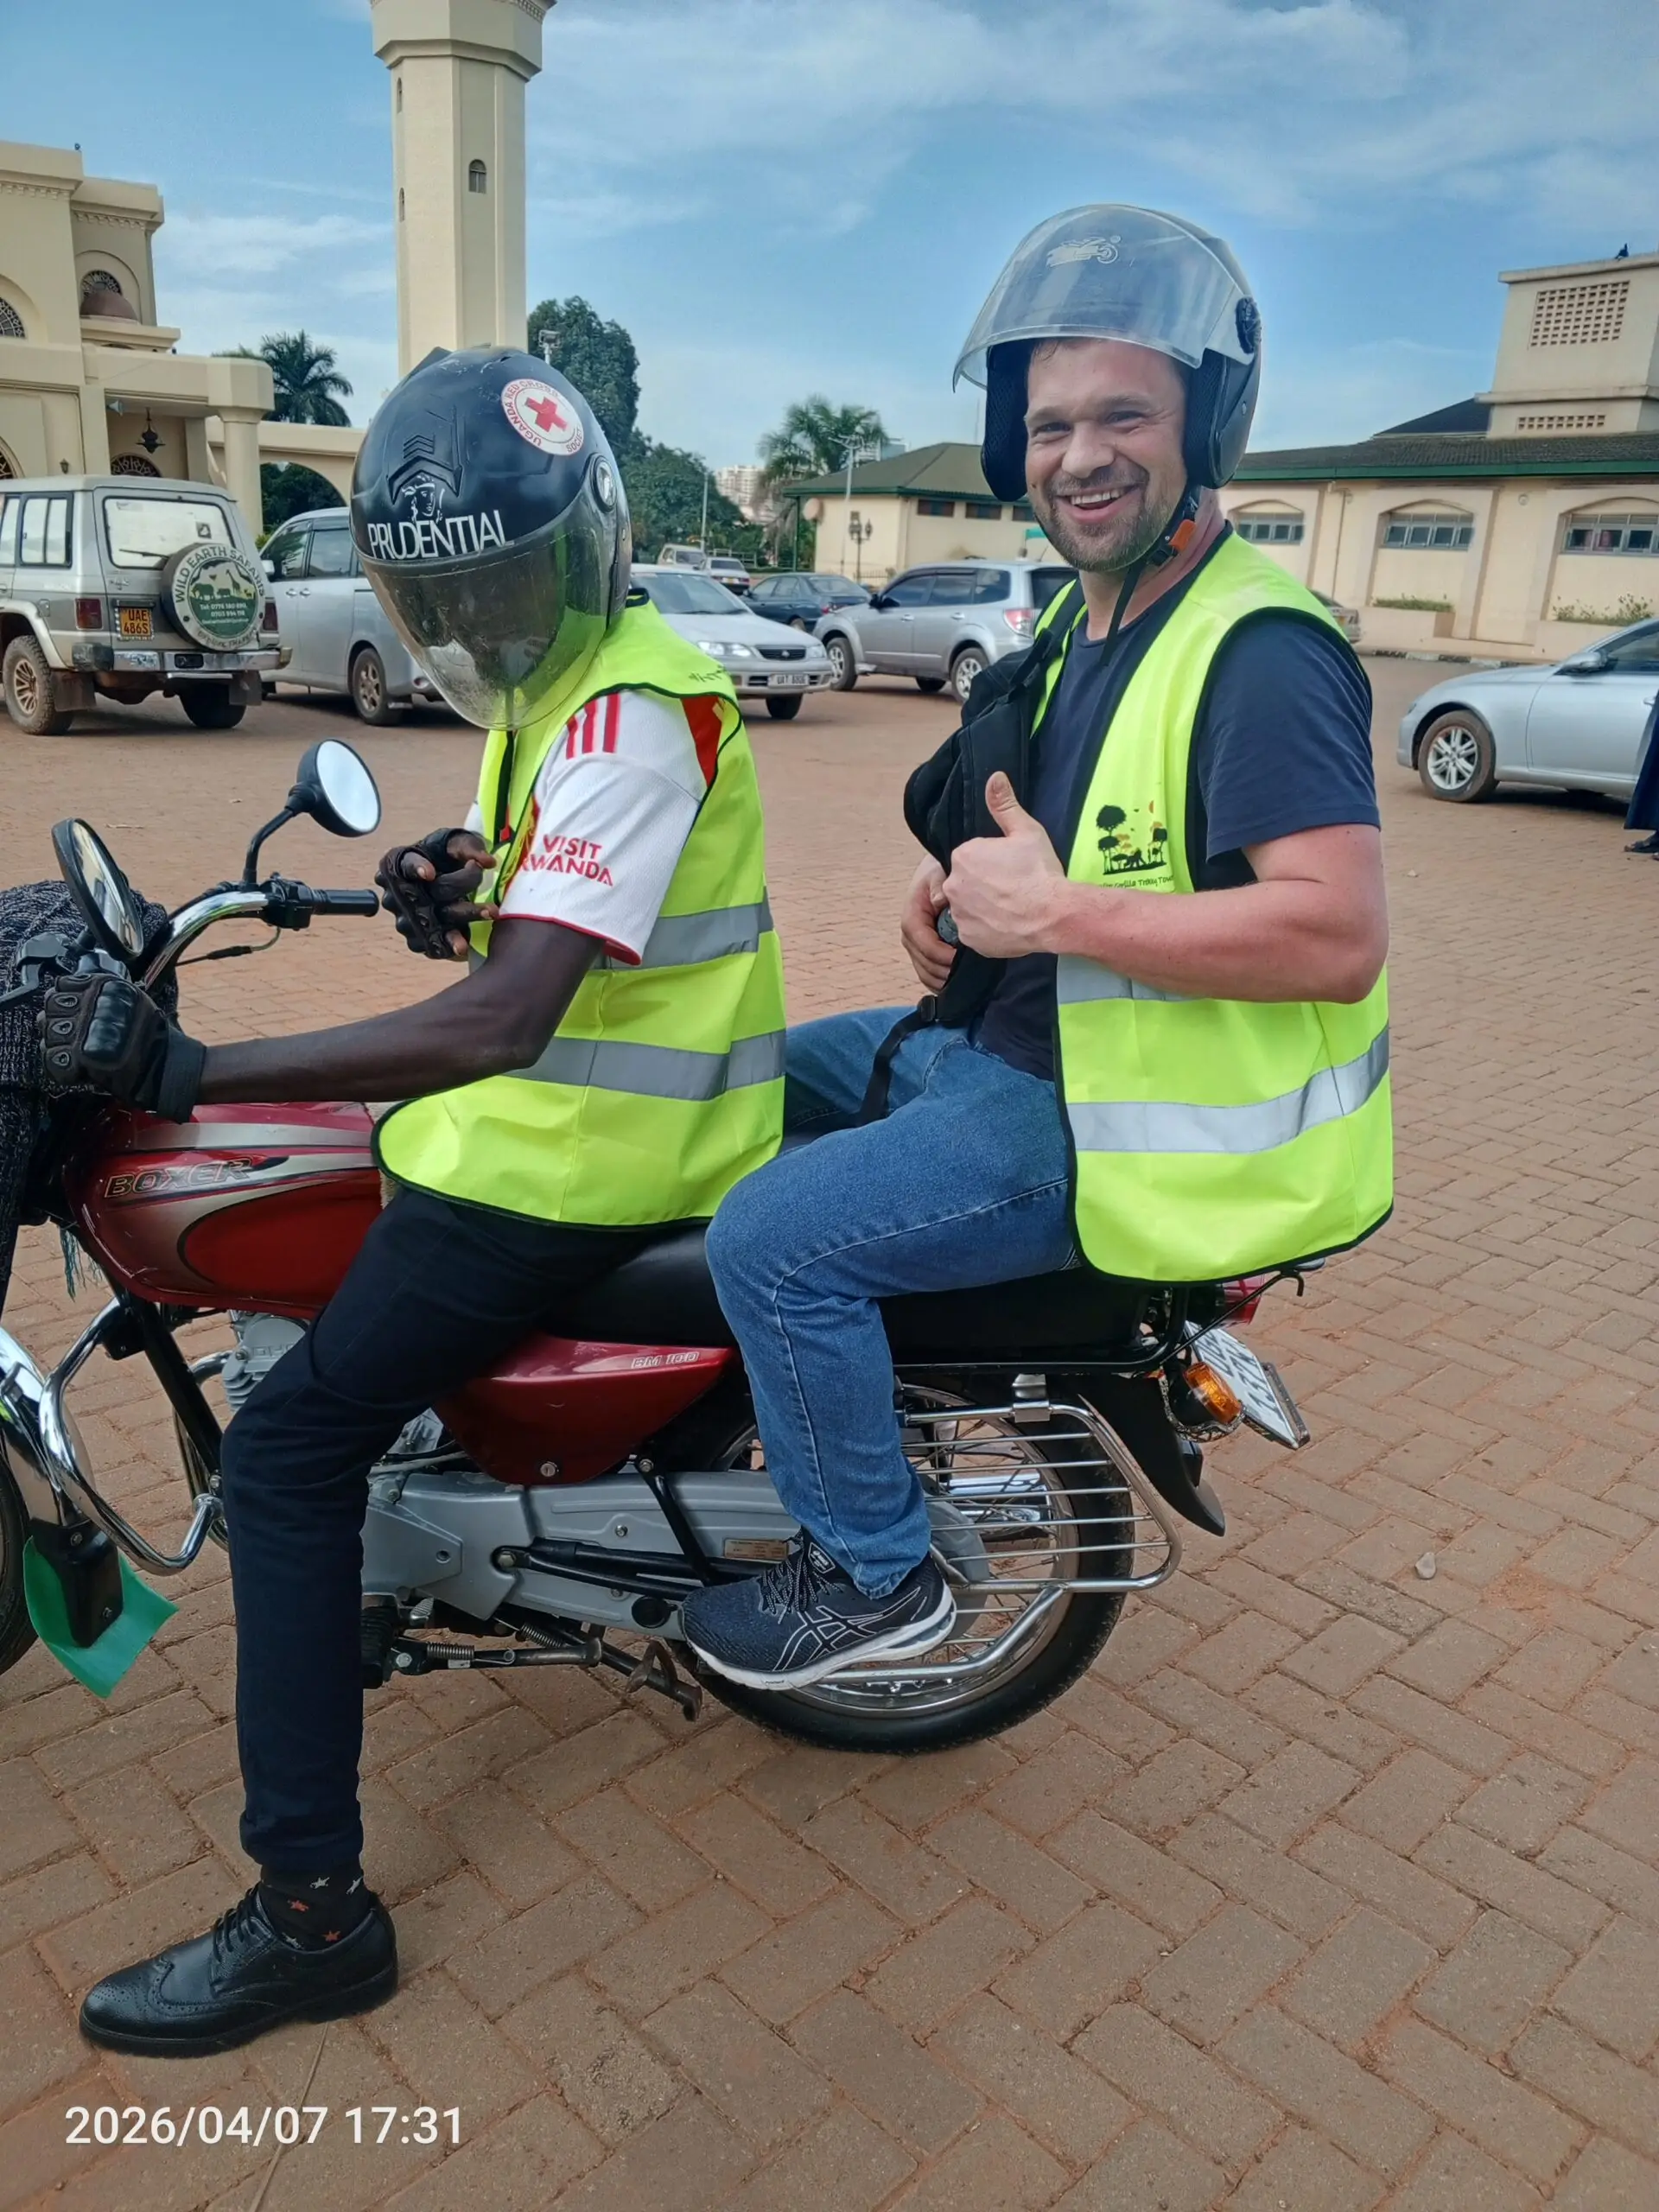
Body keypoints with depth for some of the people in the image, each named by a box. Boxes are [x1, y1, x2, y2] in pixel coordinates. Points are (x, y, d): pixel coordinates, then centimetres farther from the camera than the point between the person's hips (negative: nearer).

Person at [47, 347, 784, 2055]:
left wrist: (198, 1069, -31)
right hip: (595, 1103, 10)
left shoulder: (625, 713, -21)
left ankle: (313, 1913, 0)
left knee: (286, 1456, -9)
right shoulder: (565, 682, 12)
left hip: (586, 1158, -10)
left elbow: (503, 1021, -31)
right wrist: (457, 881, -3)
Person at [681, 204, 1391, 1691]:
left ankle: (873, 1576, 5)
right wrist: (956, 891, 2)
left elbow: (1337, 934, -31)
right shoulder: (1082, 621, 10)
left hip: (1130, 1119, -10)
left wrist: (1056, 913, -27)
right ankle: (815, 1386, 39)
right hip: (1006, 1042, 10)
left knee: (774, 1239, -18)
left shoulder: (1259, 650, -21)